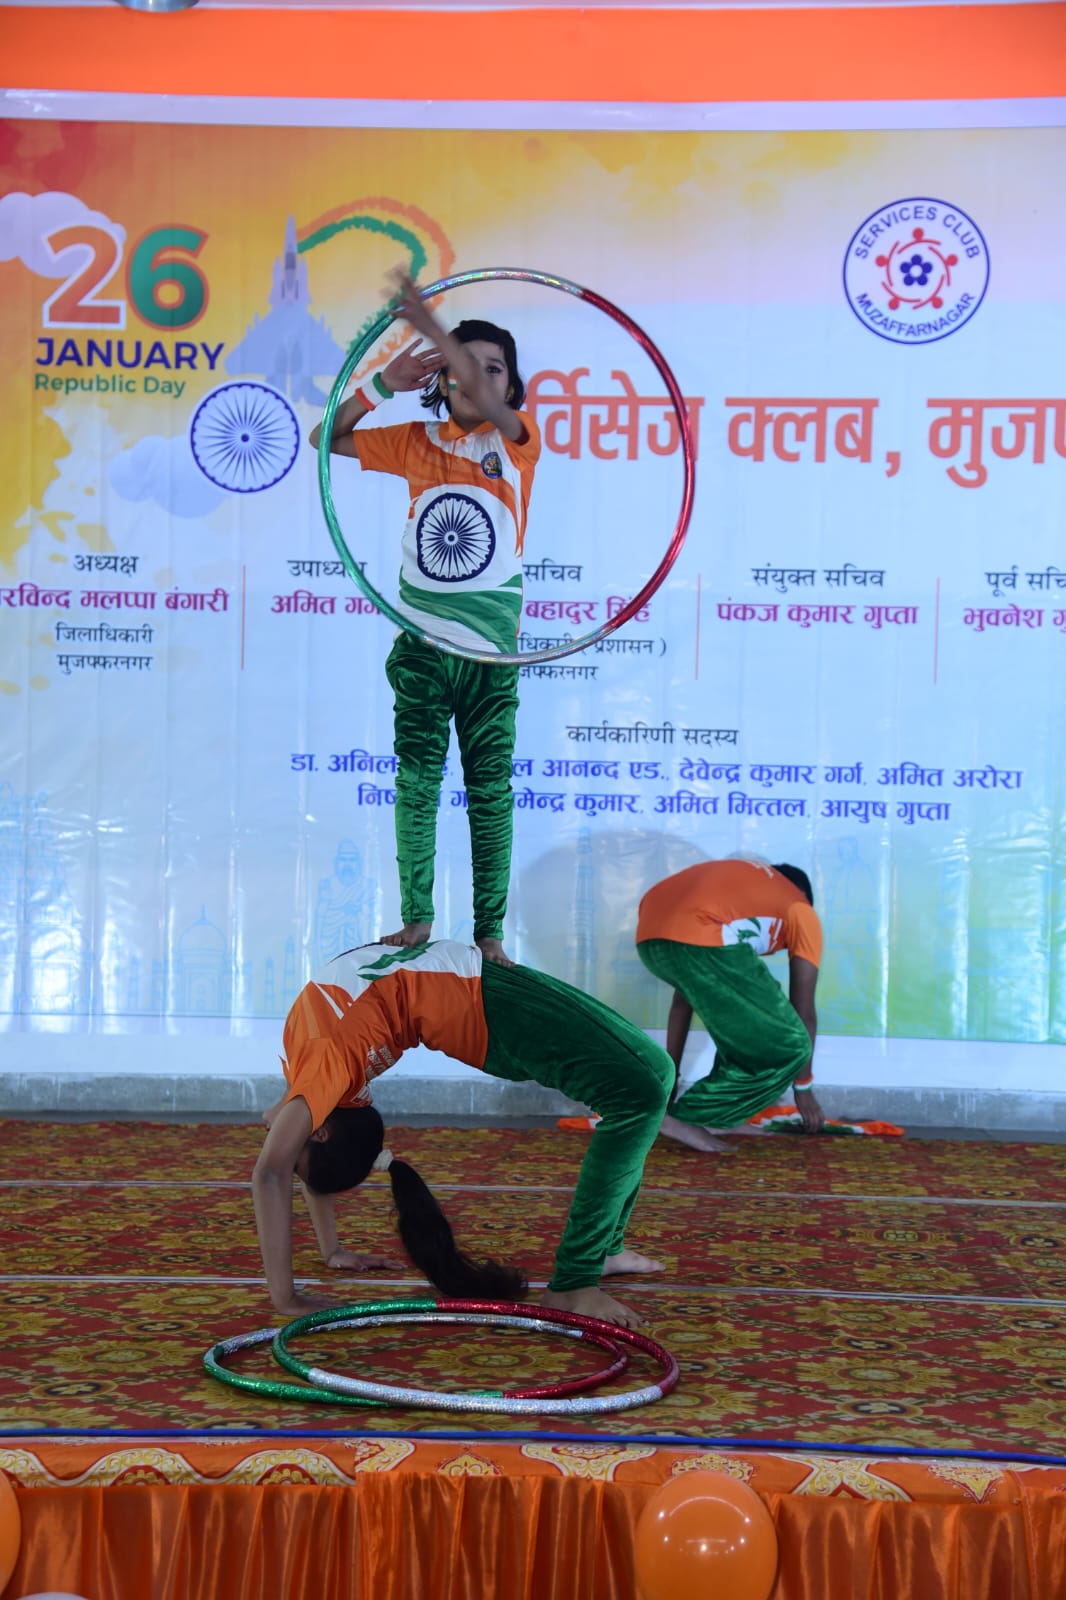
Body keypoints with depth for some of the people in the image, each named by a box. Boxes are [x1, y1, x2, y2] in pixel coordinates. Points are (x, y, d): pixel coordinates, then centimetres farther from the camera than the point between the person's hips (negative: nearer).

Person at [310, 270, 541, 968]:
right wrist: (385, 384, -2)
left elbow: (488, 402, -22)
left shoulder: (518, 440, 0)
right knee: (416, 784, 5)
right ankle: (416, 920, 16)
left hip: (492, 647, -2)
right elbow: (327, 438, 11)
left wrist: (428, 322, -29)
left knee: (491, 791, 3)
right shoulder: (419, 442, 8)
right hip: (423, 644, 2)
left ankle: (489, 933, 9)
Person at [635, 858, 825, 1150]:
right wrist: (804, 1087, 38)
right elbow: (804, 1012, 26)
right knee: (786, 1047, 7)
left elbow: (685, 993, 42)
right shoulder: (802, 911, 27)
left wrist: (670, 1074, 46)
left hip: (649, 934, 7)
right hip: (698, 939, -7)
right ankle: (687, 1116, 8)